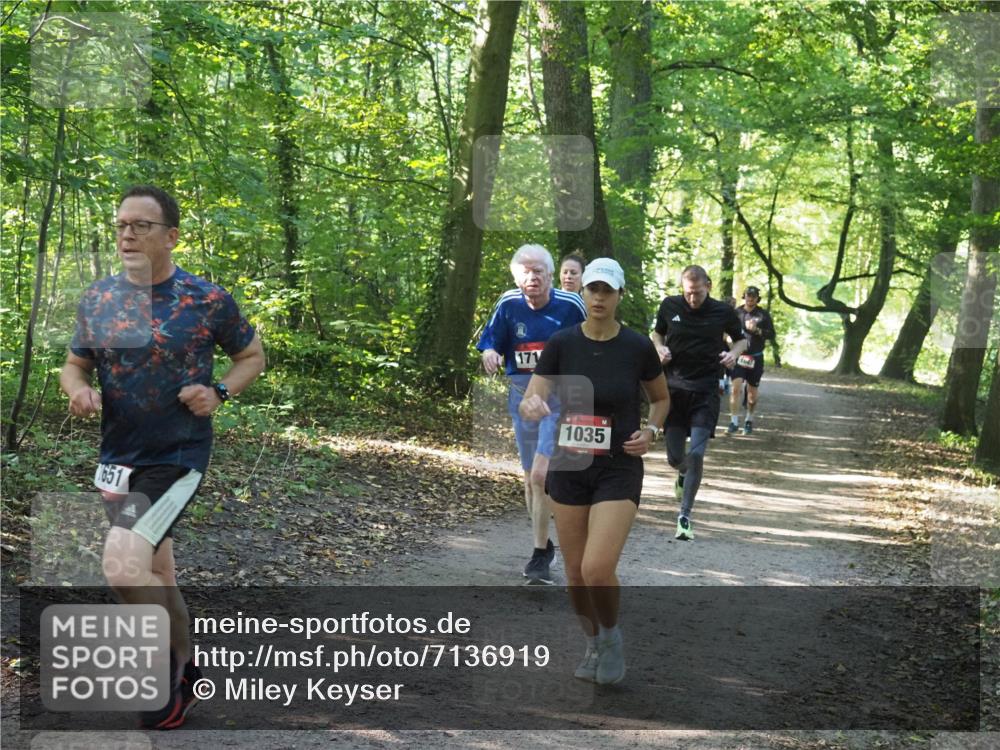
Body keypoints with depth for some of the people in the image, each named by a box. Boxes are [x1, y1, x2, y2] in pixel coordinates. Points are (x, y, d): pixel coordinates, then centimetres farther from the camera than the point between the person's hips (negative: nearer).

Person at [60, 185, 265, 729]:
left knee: (123, 565, -22)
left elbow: (252, 355, 5)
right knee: (156, 574, 17)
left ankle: (168, 665, 2)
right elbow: (75, 364, 13)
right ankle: (184, 670, 38)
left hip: (178, 457, -5)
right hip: (117, 458, 5)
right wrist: (78, 390, -11)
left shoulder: (209, 300, -9)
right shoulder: (96, 299, 2)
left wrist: (219, 393, -13)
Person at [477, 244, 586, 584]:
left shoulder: (571, 305, -10)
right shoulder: (508, 305, -5)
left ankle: (540, 556, -6)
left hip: (561, 396, -4)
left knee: (541, 475, -17)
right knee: (531, 478, 15)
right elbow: (491, 343, 4)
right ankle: (544, 545, 34)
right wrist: (490, 354, -19)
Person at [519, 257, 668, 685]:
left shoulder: (638, 347, -7)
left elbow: (661, 398, 10)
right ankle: (593, 645, 35)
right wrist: (532, 407, -33)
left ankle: (612, 636, 14)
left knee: (597, 569, -17)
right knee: (575, 573, 9)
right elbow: (530, 400, -10)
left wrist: (650, 431, -9)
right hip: (569, 468, 3)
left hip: (619, 470, -2)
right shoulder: (561, 343, -5)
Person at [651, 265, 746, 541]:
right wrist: (660, 348, -3)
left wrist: (733, 353, -7)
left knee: (696, 454, -13)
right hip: (674, 388, 2)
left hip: (705, 391, -2)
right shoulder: (669, 306, 1)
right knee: (674, 457, 5)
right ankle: (684, 474, 45)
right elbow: (657, 333, 19)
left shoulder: (723, 312, -2)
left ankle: (684, 516, -1)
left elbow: (741, 340, 15)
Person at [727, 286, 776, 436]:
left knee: (752, 393, 9)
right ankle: (734, 422, -9)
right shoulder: (736, 312, 2)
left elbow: (772, 335, -4)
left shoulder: (763, 315, 0)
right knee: (736, 388, -15)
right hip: (739, 356, -1)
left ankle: (749, 420, 28)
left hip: (755, 358, 1)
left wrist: (757, 330, -18)